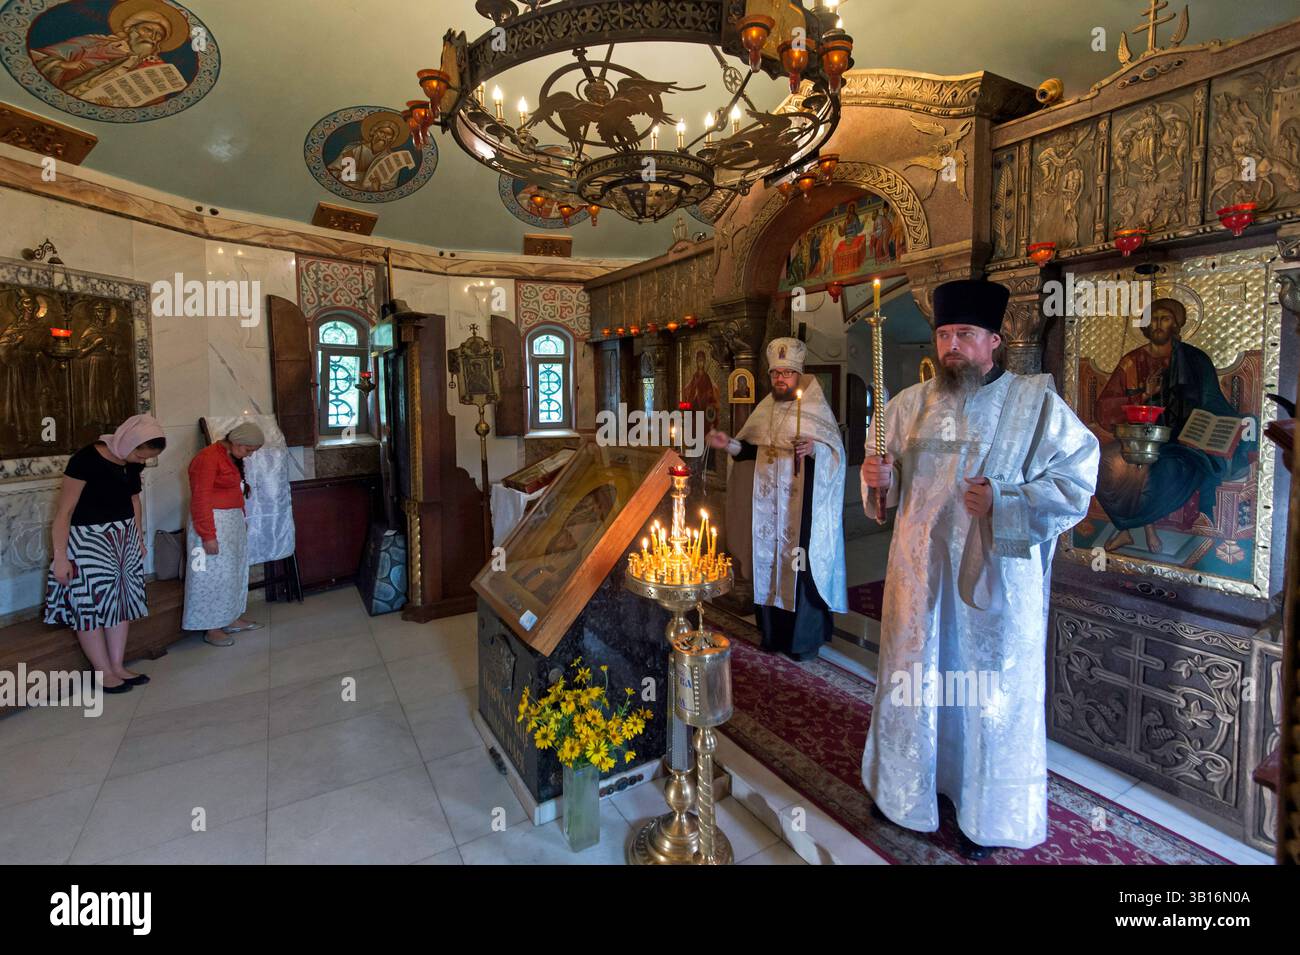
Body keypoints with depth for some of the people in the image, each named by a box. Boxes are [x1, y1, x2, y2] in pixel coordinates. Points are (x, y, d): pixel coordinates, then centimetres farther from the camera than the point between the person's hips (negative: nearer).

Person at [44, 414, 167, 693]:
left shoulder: (133, 462, -1)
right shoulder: (86, 460, -21)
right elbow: (64, 511, -17)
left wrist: (139, 538, 18)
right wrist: (60, 557, -16)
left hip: (124, 537, 7)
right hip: (88, 539, -7)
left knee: (123, 599, 10)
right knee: (91, 603, 1)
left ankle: (117, 667, 20)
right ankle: (104, 673, 12)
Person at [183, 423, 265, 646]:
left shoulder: (232, 458, 11)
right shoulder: (208, 458, -17)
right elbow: (200, 499, -21)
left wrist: (242, 520, 17)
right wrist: (208, 535, -23)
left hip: (234, 522, 9)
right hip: (215, 524, -9)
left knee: (236, 571, 15)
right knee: (215, 575, -3)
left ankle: (232, 619, 26)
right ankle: (211, 629, 7)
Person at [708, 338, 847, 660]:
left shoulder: (817, 408, -6)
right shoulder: (765, 409, 11)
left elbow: (836, 452, -10)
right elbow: (753, 448, 15)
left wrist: (814, 448, -29)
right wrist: (729, 443, 0)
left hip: (801, 506, -5)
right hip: (768, 504, 6)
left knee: (800, 565, -1)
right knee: (768, 563, 11)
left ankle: (805, 639, 15)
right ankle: (773, 631, 25)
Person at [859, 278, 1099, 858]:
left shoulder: (1036, 402, -5)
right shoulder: (909, 404, 5)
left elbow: (1076, 485, -8)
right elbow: (890, 480, 12)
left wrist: (1003, 501, -22)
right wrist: (878, 478, -11)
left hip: (995, 578, -3)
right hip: (919, 572, 3)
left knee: (989, 690, 11)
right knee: (912, 679, 15)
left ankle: (985, 814, 35)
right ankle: (906, 787, 40)